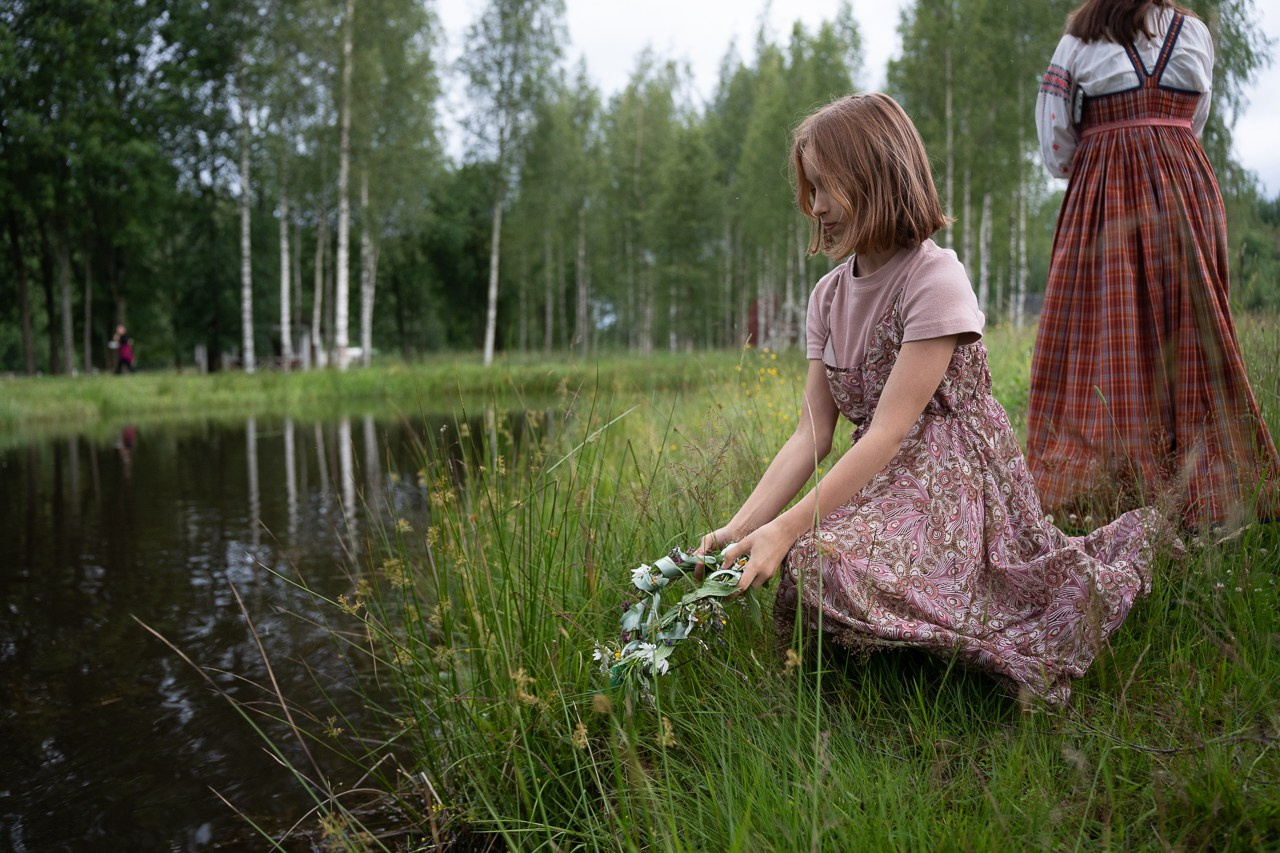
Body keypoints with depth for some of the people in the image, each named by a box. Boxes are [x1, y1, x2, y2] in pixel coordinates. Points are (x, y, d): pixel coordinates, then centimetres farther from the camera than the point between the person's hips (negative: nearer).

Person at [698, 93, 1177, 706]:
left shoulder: (935, 279, -15)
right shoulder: (828, 294, 9)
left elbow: (889, 430, -20)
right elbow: (813, 432, 1)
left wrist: (786, 529, -25)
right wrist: (740, 528, -11)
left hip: (955, 478, -7)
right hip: (883, 479, 7)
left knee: (824, 566, -31)